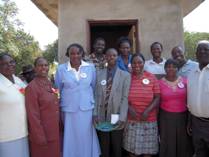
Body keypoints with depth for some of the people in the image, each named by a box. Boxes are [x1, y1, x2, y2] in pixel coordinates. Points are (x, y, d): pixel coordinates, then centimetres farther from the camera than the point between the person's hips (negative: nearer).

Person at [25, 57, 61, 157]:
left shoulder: (49, 84, 6)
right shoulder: (31, 87, -18)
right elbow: (33, 116, -19)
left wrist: (59, 126, 13)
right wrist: (40, 137, -17)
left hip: (54, 132, 7)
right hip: (41, 134, -7)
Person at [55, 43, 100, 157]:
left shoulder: (90, 67, 0)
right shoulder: (61, 69, -2)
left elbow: (93, 87, 9)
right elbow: (57, 90, 5)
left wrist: (89, 100, 11)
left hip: (87, 109, 1)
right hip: (69, 110, -1)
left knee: (86, 138, 12)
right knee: (71, 138, 11)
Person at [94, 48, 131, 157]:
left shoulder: (125, 75, -1)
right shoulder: (98, 74, 5)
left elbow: (125, 98, -6)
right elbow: (96, 95, 4)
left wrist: (122, 118, -12)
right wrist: (95, 114, -3)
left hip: (117, 117, -1)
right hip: (102, 117, 2)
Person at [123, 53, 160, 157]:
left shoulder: (152, 78, 1)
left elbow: (157, 97, -1)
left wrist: (148, 110, -13)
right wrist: (129, 108, -12)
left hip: (149, 120, 0)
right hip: (131, 119, 0)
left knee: (148, 148, 9)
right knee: (132, 148, 8)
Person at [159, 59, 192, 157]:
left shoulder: (184, 81, -1)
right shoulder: (160, 83, -4)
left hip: (182, 116, 2)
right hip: (166, 117, -1)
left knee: (183, 142, 14)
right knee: (167, 143, 10)